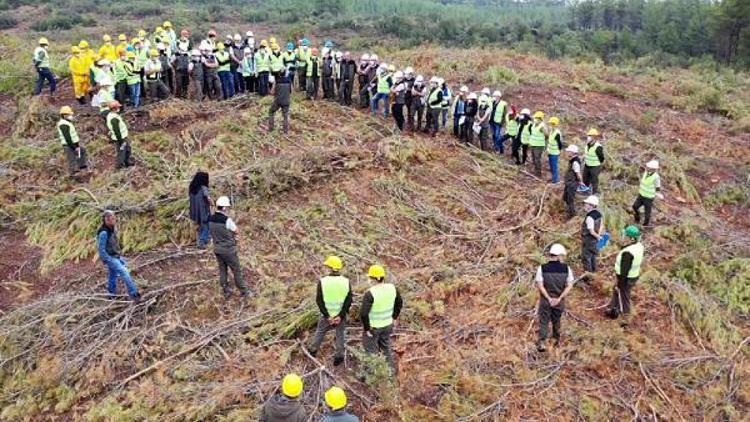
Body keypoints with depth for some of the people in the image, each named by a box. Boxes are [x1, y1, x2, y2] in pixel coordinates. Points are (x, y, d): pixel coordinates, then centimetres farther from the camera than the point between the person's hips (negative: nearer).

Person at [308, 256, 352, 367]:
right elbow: (349, 300, -11)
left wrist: (327, 315, -8)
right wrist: (340, 315, -10)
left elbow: (319, 300, -14)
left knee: (320, 332, 23)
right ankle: (339, 356, 23)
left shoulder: (322, 281, -16)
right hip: (341, 315, 0)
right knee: (340, 335, 17)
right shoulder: (346, 281, -12)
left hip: (326, 314, 0)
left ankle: (313, 350, 38)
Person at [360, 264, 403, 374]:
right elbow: (399, 303, 6)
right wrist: (394, 317, 17)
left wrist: (366, 328, -17)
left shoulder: (370, 293, -28)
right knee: (386, 347, 27)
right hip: (387, 325, 5)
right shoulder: (392, 288, -10)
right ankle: (391, 368, 40)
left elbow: (363, 313, -30)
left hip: (373, 327, -5)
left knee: (371, 350, 15)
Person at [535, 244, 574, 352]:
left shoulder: (542, 268, -11)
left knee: (543, 321, 7)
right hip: (559, 300, 2)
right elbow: (569, 286, -9)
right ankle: (556, 340, 36)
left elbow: (540, 285, -14)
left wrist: (549, 298, -11)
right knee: (556, 321, 21)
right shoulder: (566, 268, -8)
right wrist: (559, 298, -12)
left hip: (545, 299, -2)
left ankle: (541, 342, -4)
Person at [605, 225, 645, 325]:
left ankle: (626, 319, 28)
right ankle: (613, 310, 43)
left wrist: (619, 284, -16)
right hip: (634, 275, 9)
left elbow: (624, 270, -27)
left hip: (626, 278, -9)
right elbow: (639, 262, 9)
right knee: (616, 291, 27)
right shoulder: (640, 246, -5)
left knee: (623, 298, 11)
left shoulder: (628, 252, -33)